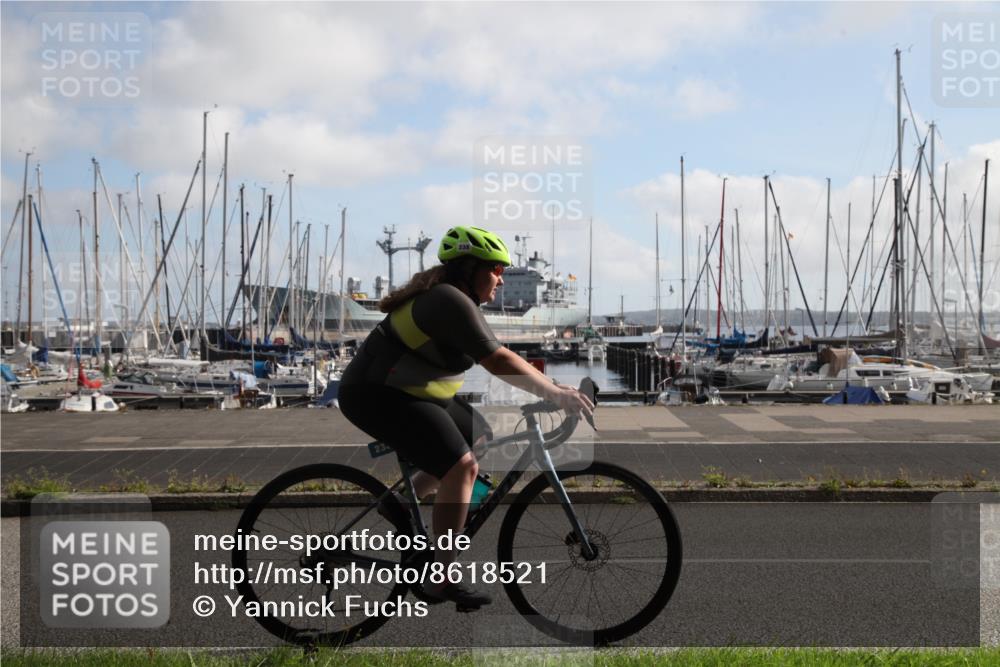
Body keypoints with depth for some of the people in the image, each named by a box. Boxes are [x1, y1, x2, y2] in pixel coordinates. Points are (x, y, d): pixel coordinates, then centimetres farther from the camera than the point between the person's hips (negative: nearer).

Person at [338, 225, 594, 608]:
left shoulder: (454, 297, 11)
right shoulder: (452, 302, -21)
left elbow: (494, 358, 13)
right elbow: (498, 361, -28)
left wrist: (548, 386, 6)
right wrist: (555, 393, -25)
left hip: (410, 393, 11)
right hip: (377, 398, -11)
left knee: (479, 440, 18)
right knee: (461, 467, -20)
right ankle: (442, 580, -13)